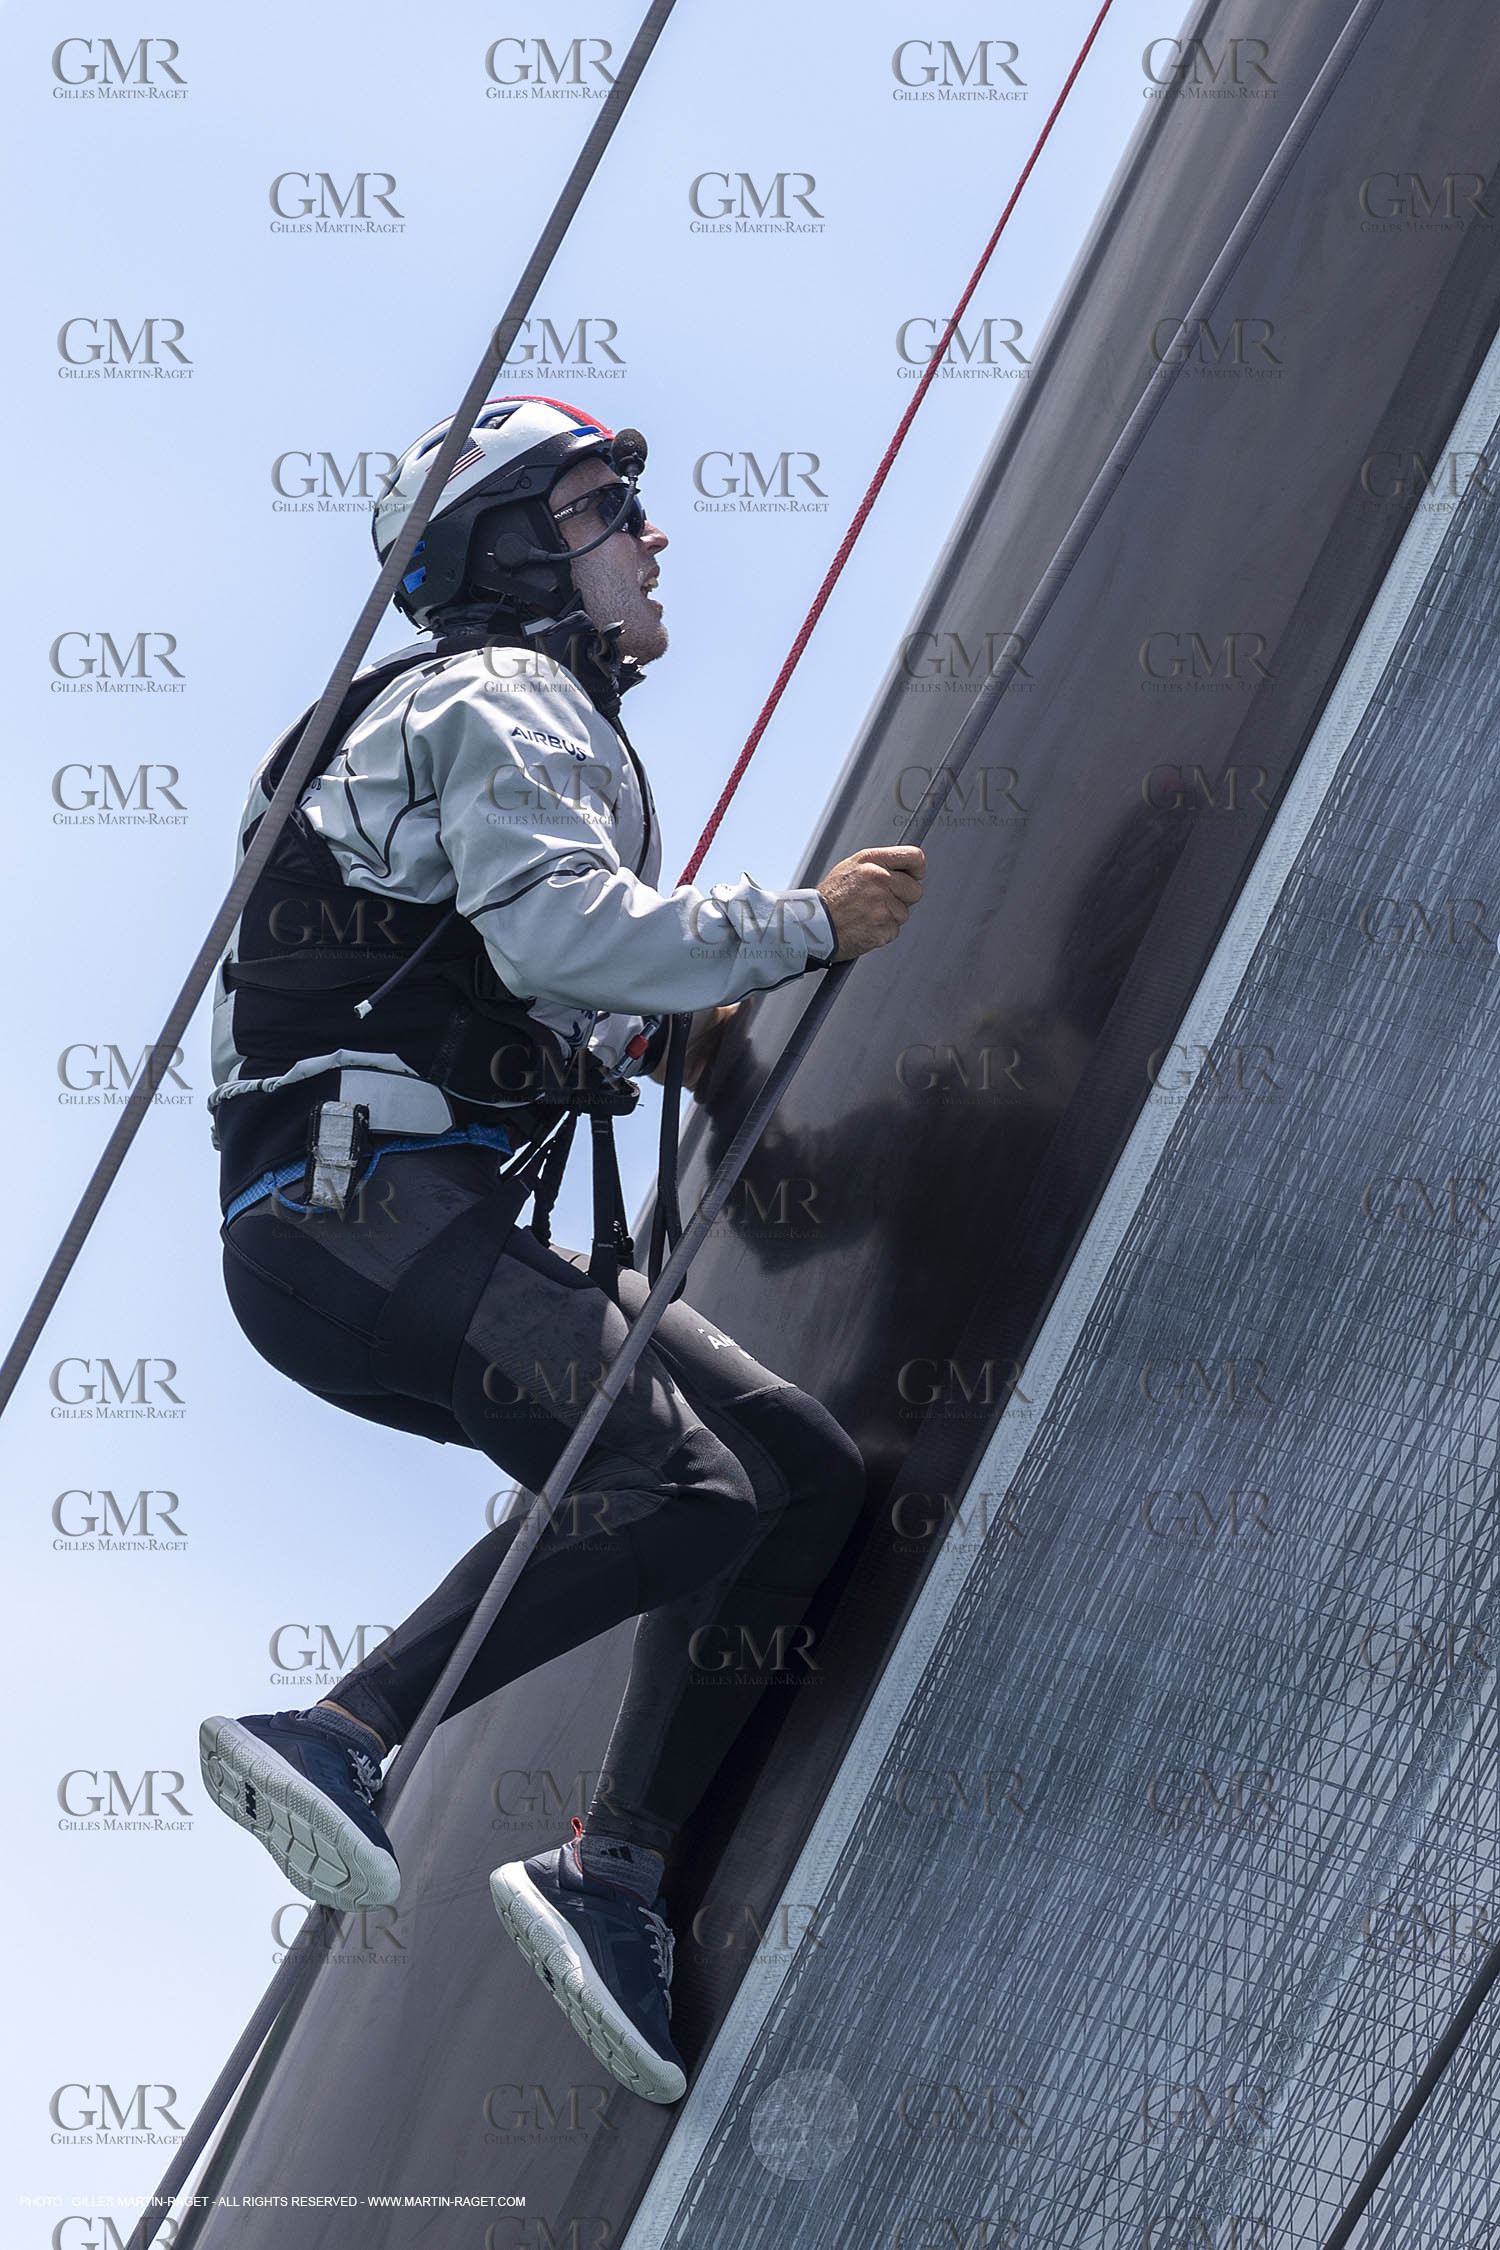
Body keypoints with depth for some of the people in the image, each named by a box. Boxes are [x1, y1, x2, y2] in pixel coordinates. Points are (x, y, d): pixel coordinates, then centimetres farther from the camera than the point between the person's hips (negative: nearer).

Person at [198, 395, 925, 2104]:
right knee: (684, 1483, -27)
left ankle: (616, 1869, -4)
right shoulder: (504, 699, -2)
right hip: (358, 1211, -10)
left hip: (447, 1231, 10)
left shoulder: (531, 717, 30)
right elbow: (558, 929, -19)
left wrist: (646, 1036, 23)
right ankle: (338, 1740, -25)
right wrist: (804, 926, -10)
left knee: (803, 1471, 2)